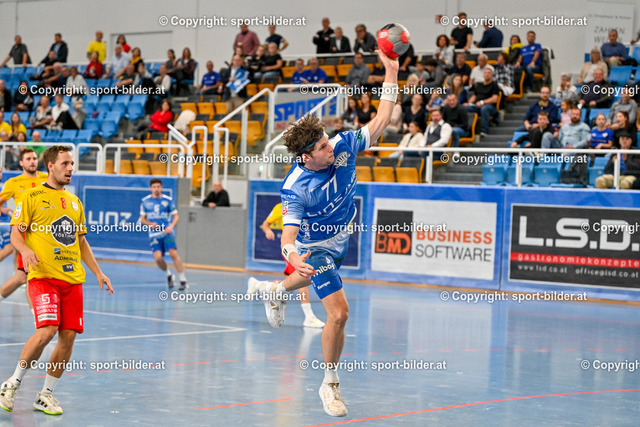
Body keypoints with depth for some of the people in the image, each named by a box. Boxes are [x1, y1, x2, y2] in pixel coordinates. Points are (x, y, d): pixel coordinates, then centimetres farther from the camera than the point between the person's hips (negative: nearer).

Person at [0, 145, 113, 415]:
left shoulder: (74, 201, 19)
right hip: (43, 276, -6)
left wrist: (97, 272, 18)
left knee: (69, 336, -2)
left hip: (72, 278, 6)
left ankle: (46, 395, 12)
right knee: (47, 330, -20)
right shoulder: (32, 197, 2)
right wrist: (25, 250, -22)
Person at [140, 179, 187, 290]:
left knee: (173, 254, -18)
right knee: (158, 257, -14)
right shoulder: (145, 201, 6)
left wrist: (171, 226, -13)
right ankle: (169, 275, 16)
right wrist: (150, 224, -9)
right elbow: (143, 218, 12)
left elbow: (176, 216, 6)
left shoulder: (168, 200, 2)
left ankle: (183, 280, -11)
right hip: (154, 234, 1)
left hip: (167, 232, -1)